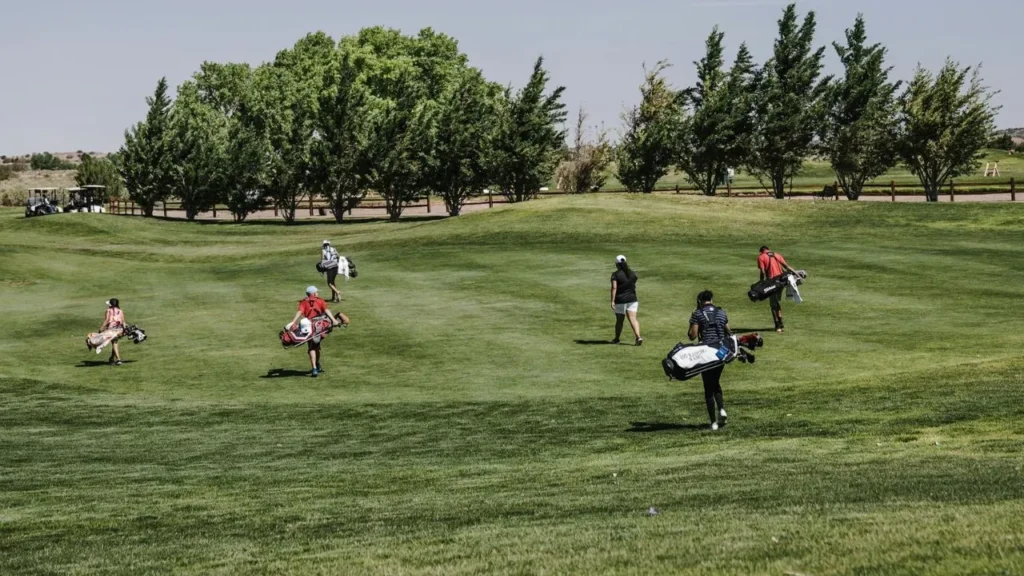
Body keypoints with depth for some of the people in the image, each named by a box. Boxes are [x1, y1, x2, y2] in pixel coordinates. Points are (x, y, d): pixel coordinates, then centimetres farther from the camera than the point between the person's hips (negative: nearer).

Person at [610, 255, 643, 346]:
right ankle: (638, 337, -21)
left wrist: (612, 301, -17)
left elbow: (614, 288, -15)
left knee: (619, 320, 10)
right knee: (633, 319, -4)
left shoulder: (616, 275, -8)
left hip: (620, 301, -3)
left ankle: (617, 339, 26)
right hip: (632, 300, 3)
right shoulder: (633, 274, 7)